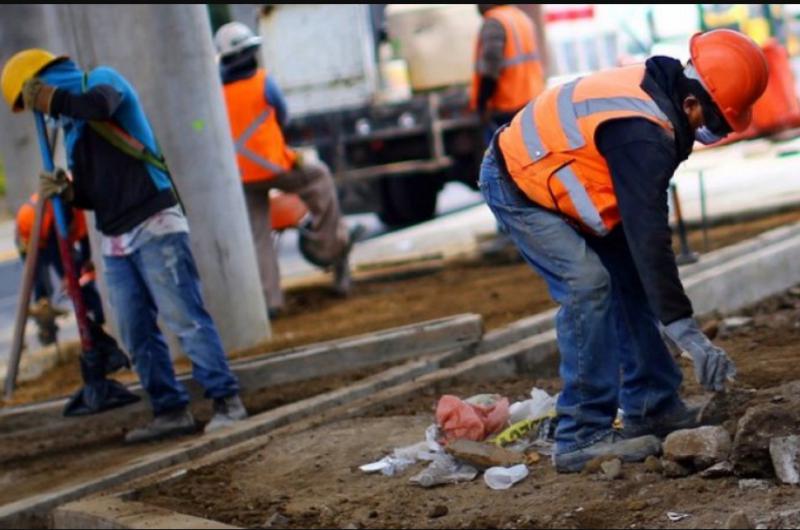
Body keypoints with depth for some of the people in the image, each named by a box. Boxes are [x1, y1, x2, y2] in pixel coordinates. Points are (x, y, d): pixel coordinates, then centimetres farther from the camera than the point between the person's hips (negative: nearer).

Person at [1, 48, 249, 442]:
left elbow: (99, 104, -27)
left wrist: (49, 99, -13)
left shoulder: (101, 80, 0)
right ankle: (171, 411, 9)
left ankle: (226, 399, -7)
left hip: (155, 227, -8)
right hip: (115, 241, 8)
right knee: (137, 335, 4)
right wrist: (67, 191, 2)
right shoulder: (71, 127, 21)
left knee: (185, 319, -10)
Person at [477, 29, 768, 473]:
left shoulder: (660, 86, -5)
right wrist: (689, 336, -37)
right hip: (516, 189, -10)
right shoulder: (643, 136, -34)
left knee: (630, 280, 8)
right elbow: (648, 237, -37)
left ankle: (652, 409, 15)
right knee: (588, 283, -20)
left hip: (548, 175, 10)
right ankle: (582, 437, -16)